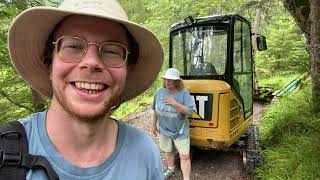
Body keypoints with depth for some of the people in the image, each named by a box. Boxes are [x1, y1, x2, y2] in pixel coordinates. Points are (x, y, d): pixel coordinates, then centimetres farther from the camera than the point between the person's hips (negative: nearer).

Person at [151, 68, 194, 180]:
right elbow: (155, 110, 6)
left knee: (184, 156, 0)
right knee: (168, 151, 24)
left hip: (180, 131, -4)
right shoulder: (159, 92, -6)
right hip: (163, 130, 4)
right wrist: (154, 125, 12)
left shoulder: (183, 93, -18)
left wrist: (175, 103, -34)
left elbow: (190, 111, -23)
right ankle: (171, 170, 48)